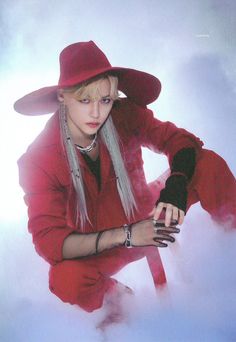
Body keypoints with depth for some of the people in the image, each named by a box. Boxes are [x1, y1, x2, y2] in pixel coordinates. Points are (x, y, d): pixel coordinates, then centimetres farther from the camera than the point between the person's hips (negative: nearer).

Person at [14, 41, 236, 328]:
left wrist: (177, 184, -38)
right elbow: (48, 241, -28)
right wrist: (126, 235, -39)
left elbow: (180, 140, -15)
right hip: (97, 249, -2)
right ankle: (116, 296, -1)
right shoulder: (38, 161, -24)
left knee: (210, 164, -17)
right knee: (65, 280, -36)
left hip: (147, 216, 2)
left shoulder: (125, 116, -18)